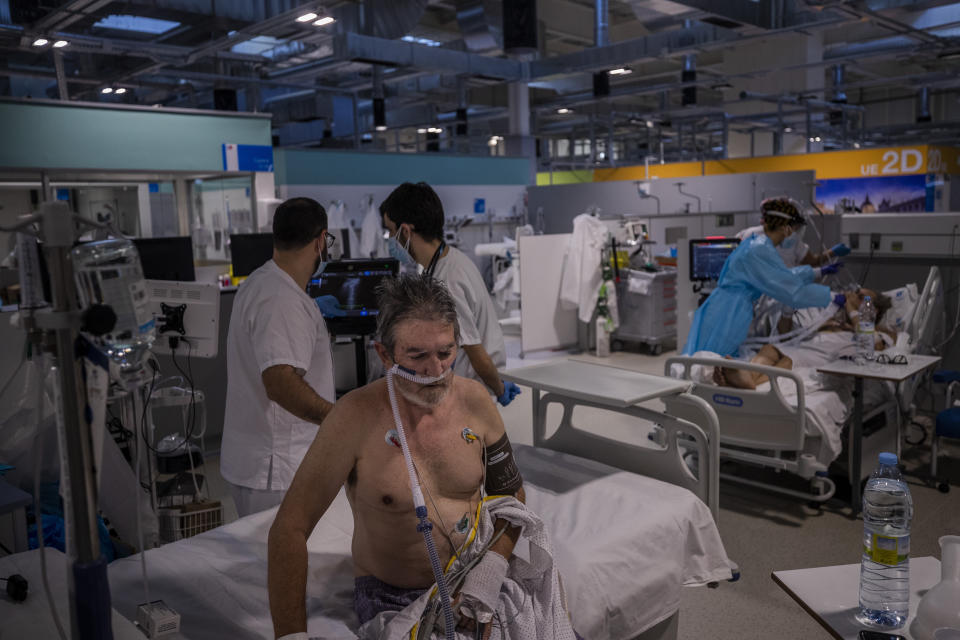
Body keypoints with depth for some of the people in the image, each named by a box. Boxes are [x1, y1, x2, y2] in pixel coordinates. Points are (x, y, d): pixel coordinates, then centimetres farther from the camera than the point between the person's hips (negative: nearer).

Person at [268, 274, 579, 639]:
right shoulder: (357, 416, -19)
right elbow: (289, 530, -17)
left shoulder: (474, 400, -6)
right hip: (391, 596, -3)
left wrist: (488, 576, -9)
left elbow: (511, 497, 5)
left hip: (478, 577, 3)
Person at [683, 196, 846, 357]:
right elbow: (792, 291, -15)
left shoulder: (755, 243, 16)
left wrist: (821, 271, 37)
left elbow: (783, 276, 32)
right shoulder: (760, 251, -15)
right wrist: (832, 297, -2)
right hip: (724, 320, -10)